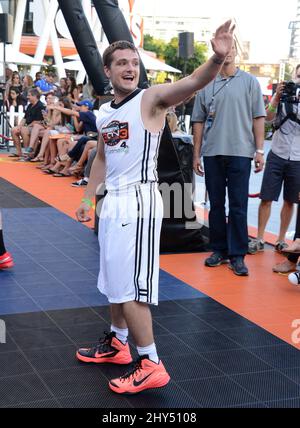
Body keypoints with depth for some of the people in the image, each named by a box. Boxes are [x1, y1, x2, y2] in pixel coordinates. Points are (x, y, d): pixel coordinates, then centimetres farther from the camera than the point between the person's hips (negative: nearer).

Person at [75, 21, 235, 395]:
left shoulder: (151, 98, -10)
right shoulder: (104, 113, 12)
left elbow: (193, 83, -28)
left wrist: (217, 59, -47)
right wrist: (87, 198, 23)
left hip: (139, 199, -8)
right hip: (114, 199, 8)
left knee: (130, 287, -6)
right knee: (115, 280, 19)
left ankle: (151, 365, 4)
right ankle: (117, 343, 36)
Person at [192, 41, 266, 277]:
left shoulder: (249, 82, 4)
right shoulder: (206, 85, 9)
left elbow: (258, 118, 2)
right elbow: (199, 122, 11)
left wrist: (259, 150, -4)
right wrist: (196, 154, 8)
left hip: (240, 152, -2)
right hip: (212, 153, 3)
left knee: (238, 206, -2)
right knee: (216, 204, 9)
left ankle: (237, 255, 3)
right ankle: (219, 250, 19)